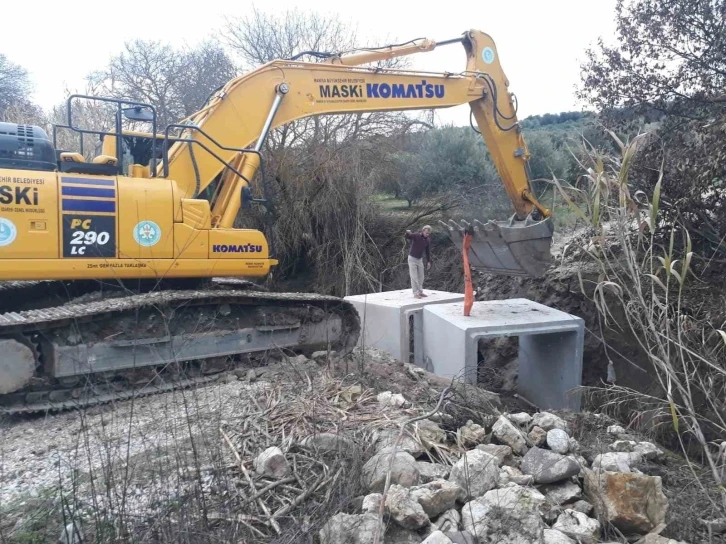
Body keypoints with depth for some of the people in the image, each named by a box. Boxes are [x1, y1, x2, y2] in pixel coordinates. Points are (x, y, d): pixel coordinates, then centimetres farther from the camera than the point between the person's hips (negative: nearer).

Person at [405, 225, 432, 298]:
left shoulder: (428, 240, -1)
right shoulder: (416, 235, -17)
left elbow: (428, 251, 8)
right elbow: (407, 236, -34)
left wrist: (428, 261, 3)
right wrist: (407, 232, -58)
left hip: (420, 259, 6)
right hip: (412, 259, -6)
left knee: (420, 277, 9)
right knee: (414, 277, -6)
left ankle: (420, 292, 20)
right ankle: (415, 294, -4)